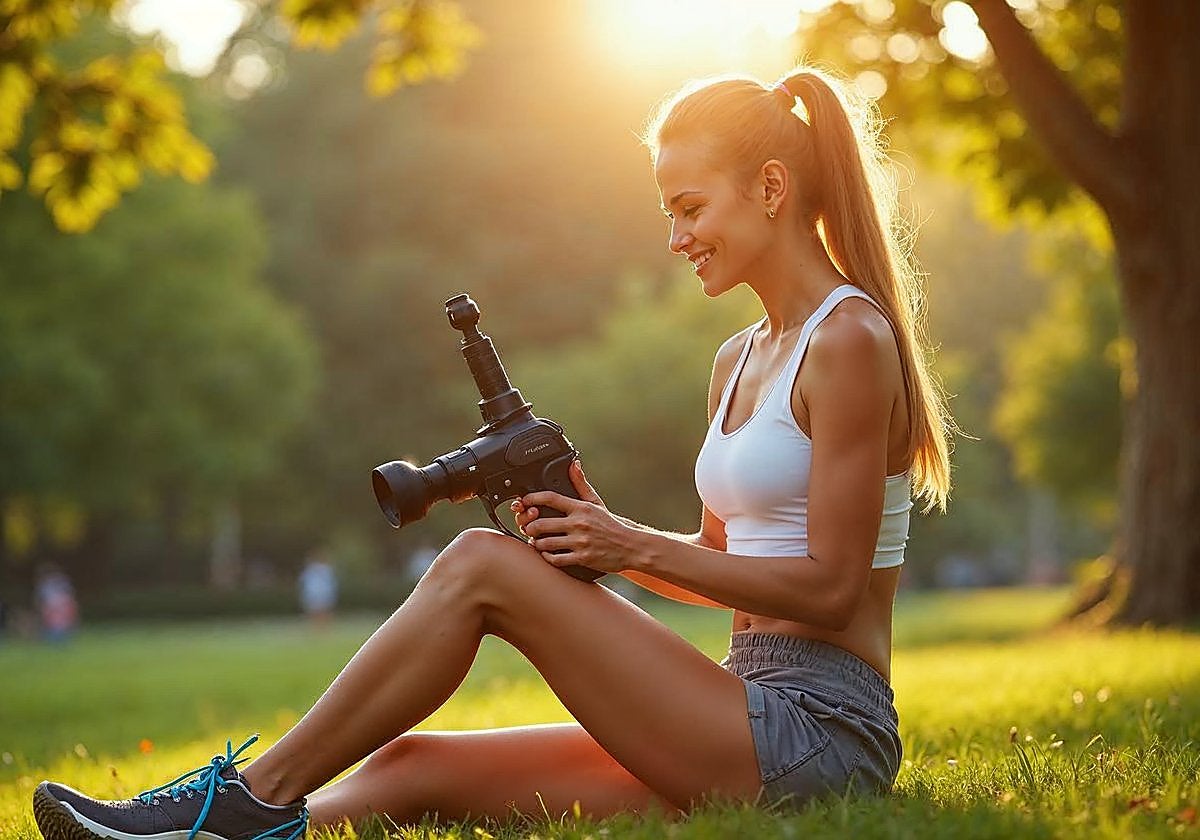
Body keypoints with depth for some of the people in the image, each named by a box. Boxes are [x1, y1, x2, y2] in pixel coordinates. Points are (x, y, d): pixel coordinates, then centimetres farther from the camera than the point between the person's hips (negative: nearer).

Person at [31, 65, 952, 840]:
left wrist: (639, 548, -12)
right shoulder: (738, 361, 18)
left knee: (481, 565, -15)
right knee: (414, 765, -6)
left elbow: (830, 586, -14)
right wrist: (602, 537, 3)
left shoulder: (850, 340, -9)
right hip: (757, 725, 8)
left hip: (819, 731, -8)